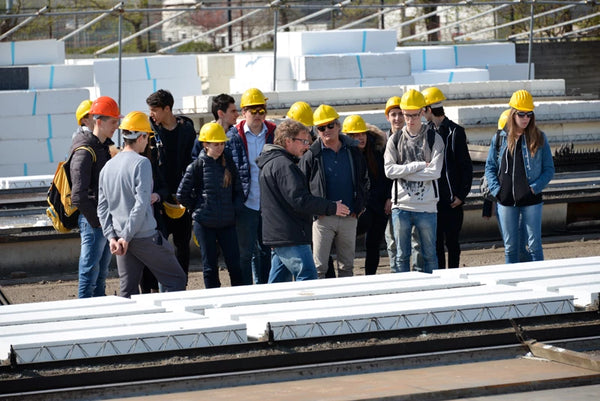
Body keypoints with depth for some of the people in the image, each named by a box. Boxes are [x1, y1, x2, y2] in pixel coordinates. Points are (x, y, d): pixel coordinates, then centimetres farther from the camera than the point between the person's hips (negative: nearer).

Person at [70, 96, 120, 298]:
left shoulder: (105, 147, 14)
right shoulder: (85, 151, -16)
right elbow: (78, 196, -22)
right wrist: (96, 221, -18)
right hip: (92, 221, -9)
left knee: (102, 273, 14)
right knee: (90, 273, -5)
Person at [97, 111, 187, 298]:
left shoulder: (108, 166, 9)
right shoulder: (141, 163, -12)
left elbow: (102, 207, 9)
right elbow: (141, 204, -19)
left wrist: (111, 237, 5)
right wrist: (126, 237, -14)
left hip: (122, 238, 7)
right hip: (145, 237, -7)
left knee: (127, 290, 11)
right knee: (176, 280, 2)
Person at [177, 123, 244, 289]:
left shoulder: (228, 163, 7)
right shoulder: (197, 166, -4)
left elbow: (238, 190, 16)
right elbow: (182, 195, -1)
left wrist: (234, 208, 4)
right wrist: (198, 209, 2)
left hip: (227, 223, 3)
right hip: (205, 224, -3)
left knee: (234, 264, 0)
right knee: (210, 266, 3)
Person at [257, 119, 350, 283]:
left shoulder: (270, 163, 20)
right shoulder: (284, 165, -15)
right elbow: (299, 200, -21)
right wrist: (331, 208, -14)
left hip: (276, 236, 11)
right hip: (291, 238, -11)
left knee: (279, 280, 12)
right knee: (307, 278, -13)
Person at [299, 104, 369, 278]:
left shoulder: (353, 152, 8)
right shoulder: (311, 156, -2)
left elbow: (364, 181, 18)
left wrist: (359, 207, 9)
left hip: (349, 218, 3)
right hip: (323, 218, -3)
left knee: (347, 267, 10)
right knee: (318, 267, -5)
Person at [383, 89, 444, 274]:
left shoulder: (434, 139, 1)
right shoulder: (395, 140, 7)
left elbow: (434, 172, -11)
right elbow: (389, 170, -4)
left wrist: (404, 172, -9)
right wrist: (418, 165, -11)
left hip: (426, 206, -2)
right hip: (401, 205, 2)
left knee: (430, 255, 6)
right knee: (402, 255, 7)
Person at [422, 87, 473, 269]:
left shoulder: (455, 132, -5)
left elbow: (466, 166, -3)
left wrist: (462, 194, -10)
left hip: (452, 199, -4)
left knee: (452, 242, 3)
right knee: (436, 242, 5)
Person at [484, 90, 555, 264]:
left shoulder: (539, 138, 1)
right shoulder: (500, 138, 5)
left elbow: (549, 169, 3)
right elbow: (490, 167, 9)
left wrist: (535, 187, -11)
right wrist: (496, 189, -5)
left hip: (531, 201, -2)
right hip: (506, 201, 2)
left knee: (534, 246, 0)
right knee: (510, 247, 7)